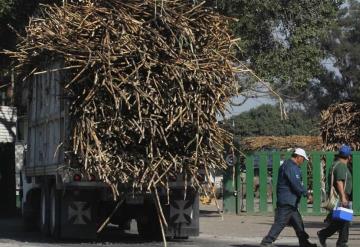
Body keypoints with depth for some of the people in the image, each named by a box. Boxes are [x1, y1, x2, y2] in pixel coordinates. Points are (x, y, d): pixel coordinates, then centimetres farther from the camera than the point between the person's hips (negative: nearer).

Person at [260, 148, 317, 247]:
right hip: (287, 201, -11)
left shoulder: (287, 165, 18)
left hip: (290, 202, 11)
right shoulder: (291, 167, -16)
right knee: (280, 222, -9)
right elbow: (296, 184, -22)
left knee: (298, 223, 15)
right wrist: (306, 193, -9)